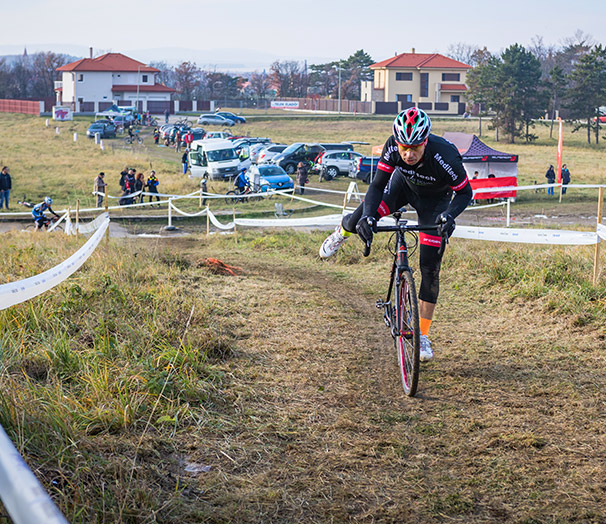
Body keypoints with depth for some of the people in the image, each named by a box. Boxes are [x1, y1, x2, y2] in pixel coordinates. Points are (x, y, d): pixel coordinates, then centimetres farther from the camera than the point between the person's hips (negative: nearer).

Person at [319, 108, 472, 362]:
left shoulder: (444, 155, -40)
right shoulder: (393, 146, -33)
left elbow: (465, 192, -26)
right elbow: (377, 184, -25)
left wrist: (449, 215, -45)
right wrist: (367, 216, -42)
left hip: (434, 199, -2)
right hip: (403, 184, 2)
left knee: (430, 266, -9)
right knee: (359, 220, -13)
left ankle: (423, 335, 2)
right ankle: (343, 231, 30)